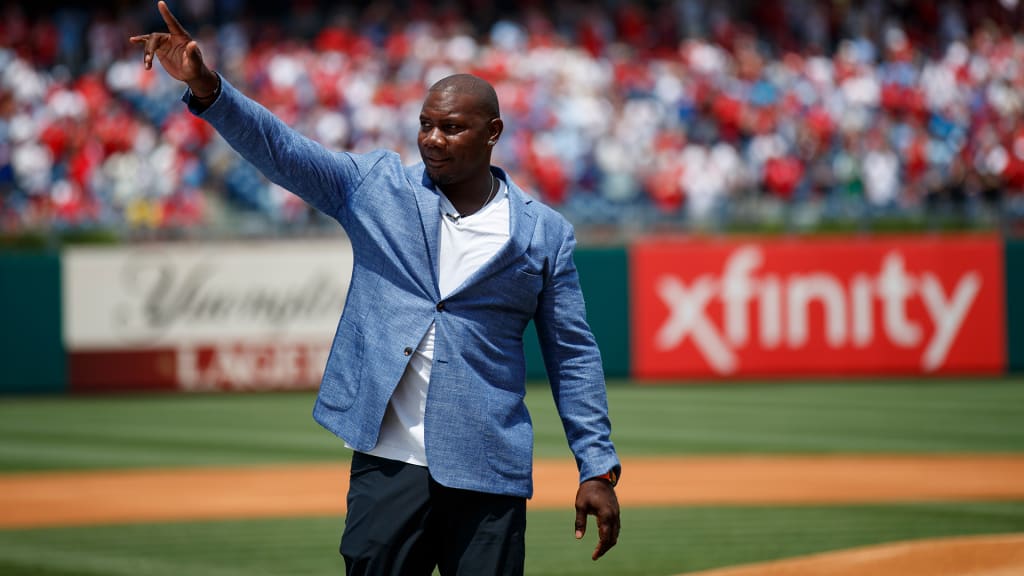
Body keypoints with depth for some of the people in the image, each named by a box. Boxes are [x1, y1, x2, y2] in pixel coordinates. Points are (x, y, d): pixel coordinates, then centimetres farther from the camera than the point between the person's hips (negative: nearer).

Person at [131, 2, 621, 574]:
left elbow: (573, 355, 8)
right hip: (388, 464, 0)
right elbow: (281, 147, -5)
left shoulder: (544, 232, 6)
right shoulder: (375, 186, 7)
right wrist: (205, 86, -22)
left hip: (489, 477, 0)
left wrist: (599, 467, 2)